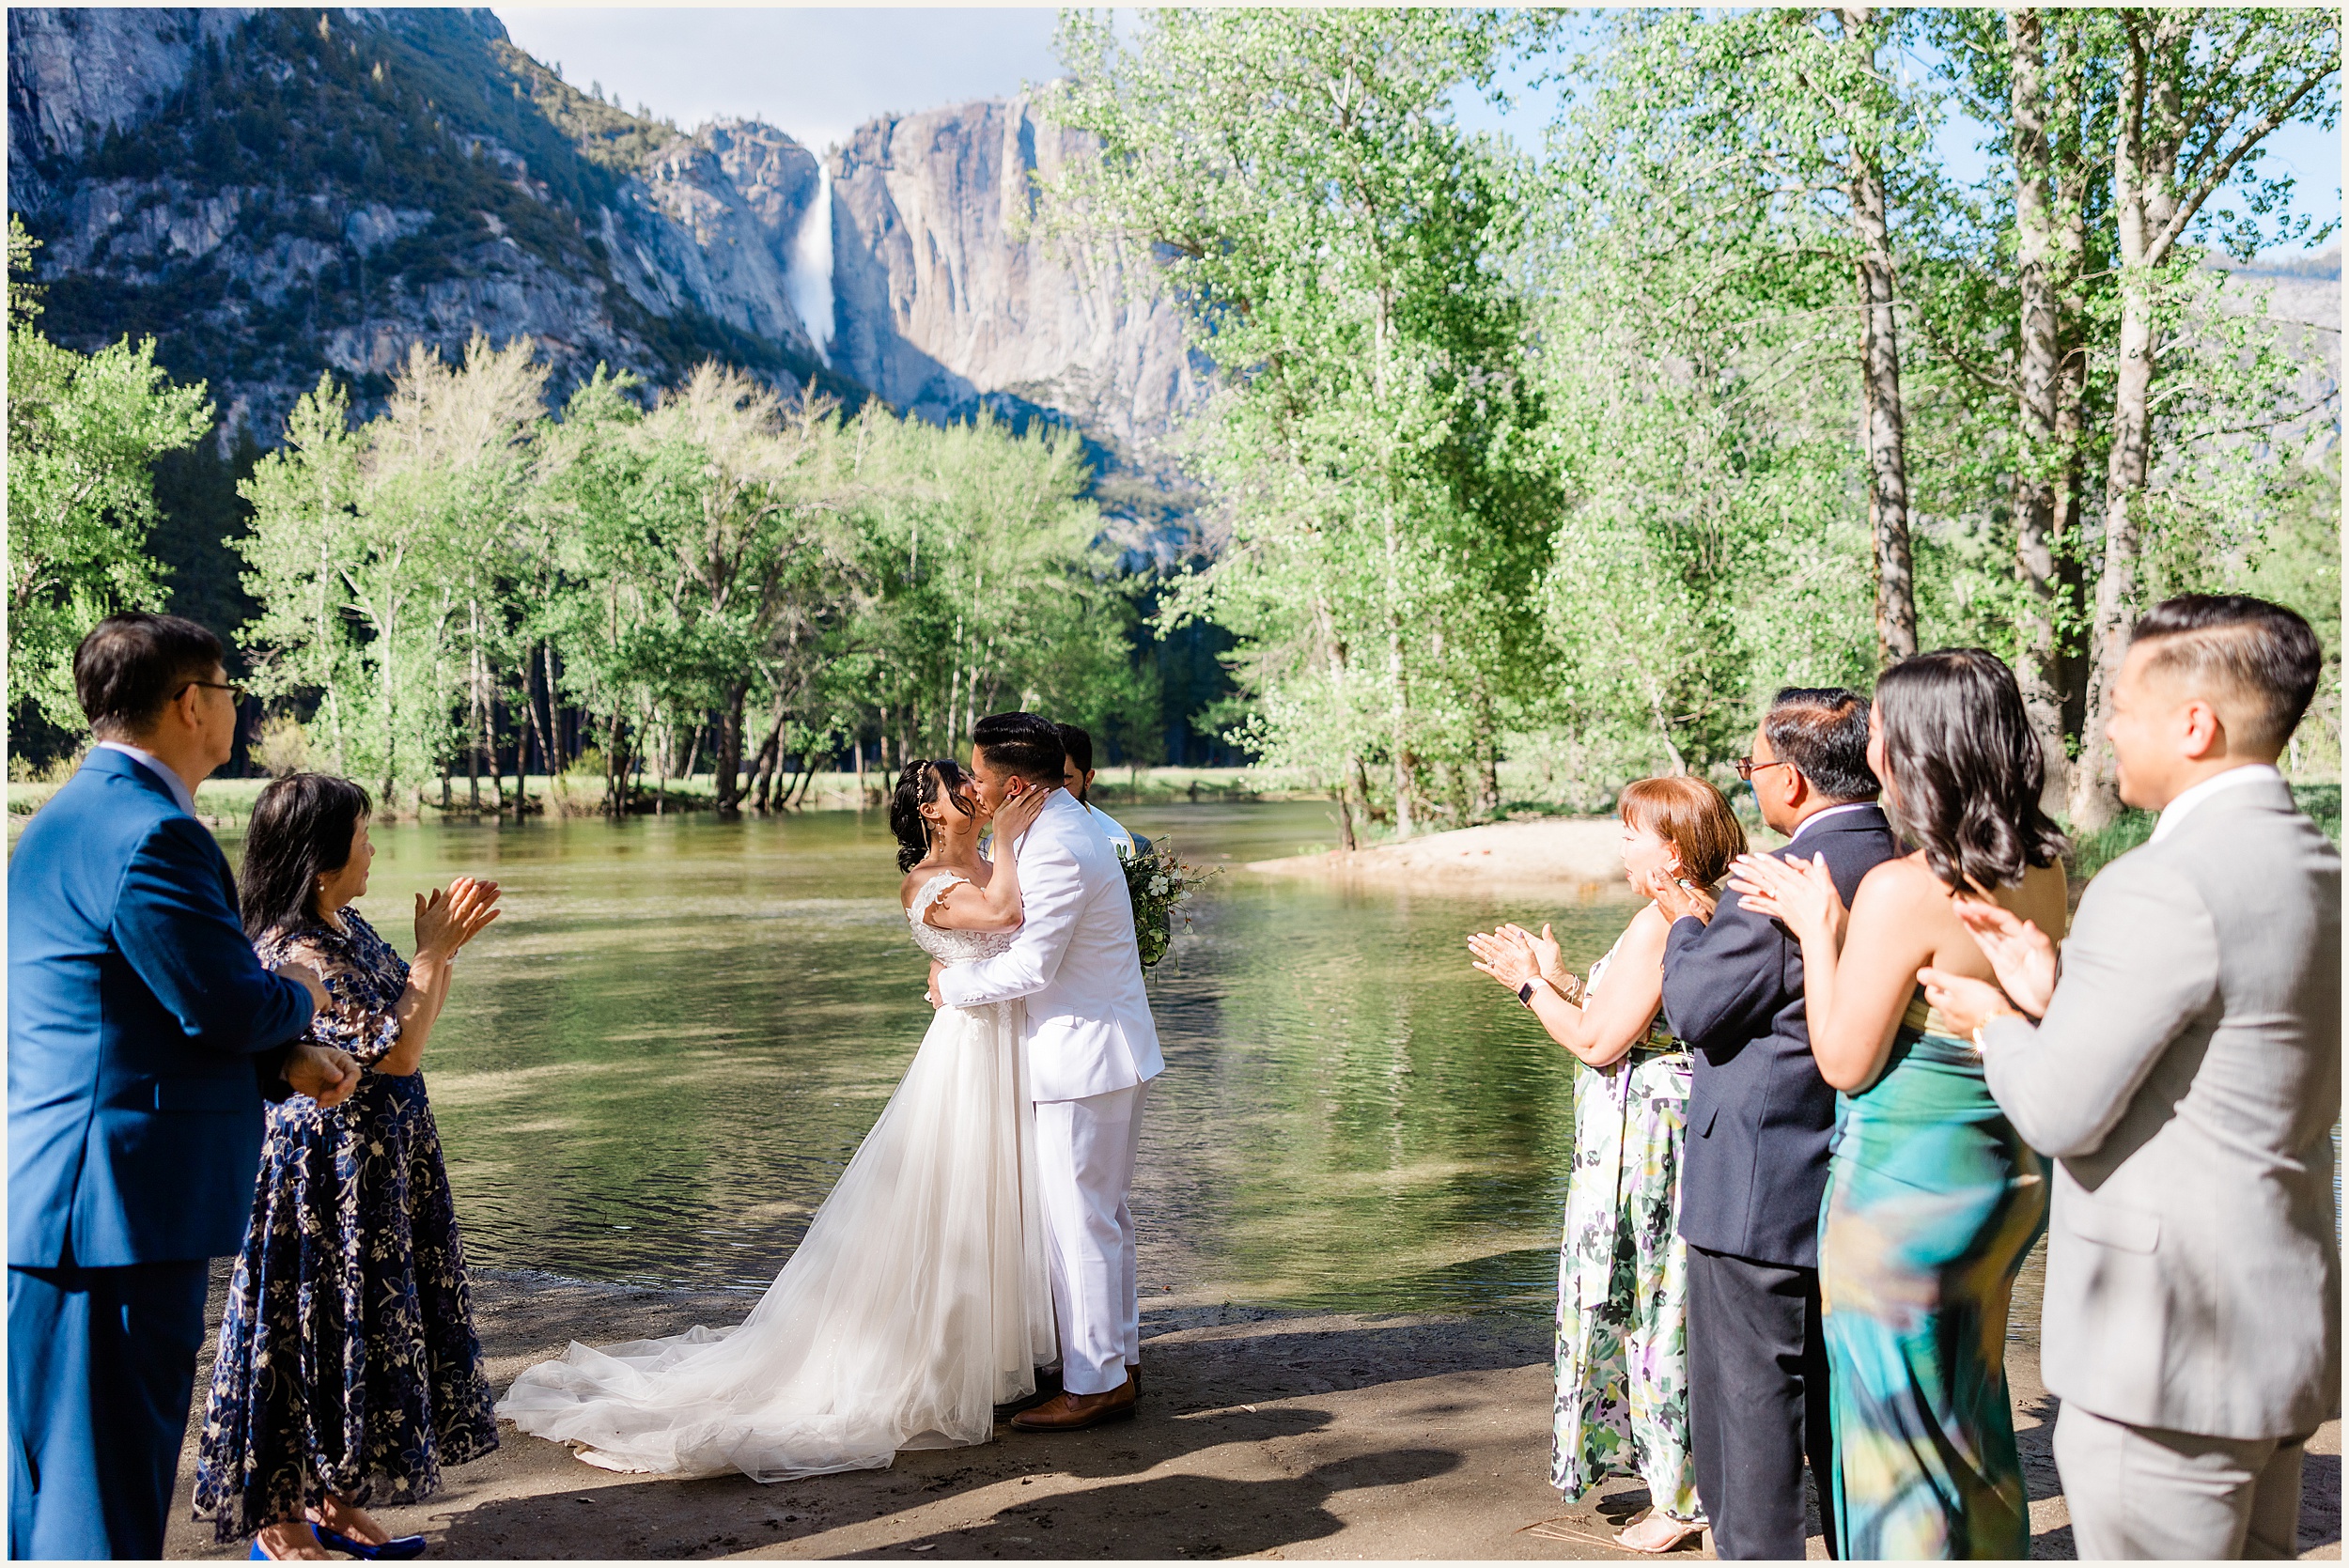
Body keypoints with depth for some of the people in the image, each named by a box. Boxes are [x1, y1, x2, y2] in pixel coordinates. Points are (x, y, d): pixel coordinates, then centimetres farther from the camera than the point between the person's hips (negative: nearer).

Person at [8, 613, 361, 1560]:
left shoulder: (77, 815, 17)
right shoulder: (148, 833, -19)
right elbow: (232, 1005, -21)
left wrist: (286, 1063, 8)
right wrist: (300, 995, 2)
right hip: (117, 1209, -11)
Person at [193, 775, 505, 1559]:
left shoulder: (347, 927, 7)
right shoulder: (293, 954, -23)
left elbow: (412, 1021, 15)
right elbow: (396, 1053, -24)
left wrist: (446, 948, 4)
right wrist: (434, 951, -17)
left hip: (381, 1164, 9)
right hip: (327, 1166, -9)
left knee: (359, 1329, 16)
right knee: (312, 1330, 3)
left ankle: (335, 1500, 29)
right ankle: (278, 1518, 19)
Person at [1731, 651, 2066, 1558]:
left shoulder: (1902, 890, -23)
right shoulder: (2042, 872, 0)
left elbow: (1846, 1062, -15)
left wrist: (1817, 927, -7)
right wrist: (1841, 923, 10)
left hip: (1903, 1185, -8)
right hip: (2010, 1172, 8)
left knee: (1896, 1424, 9)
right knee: (1970, 1411, 24)